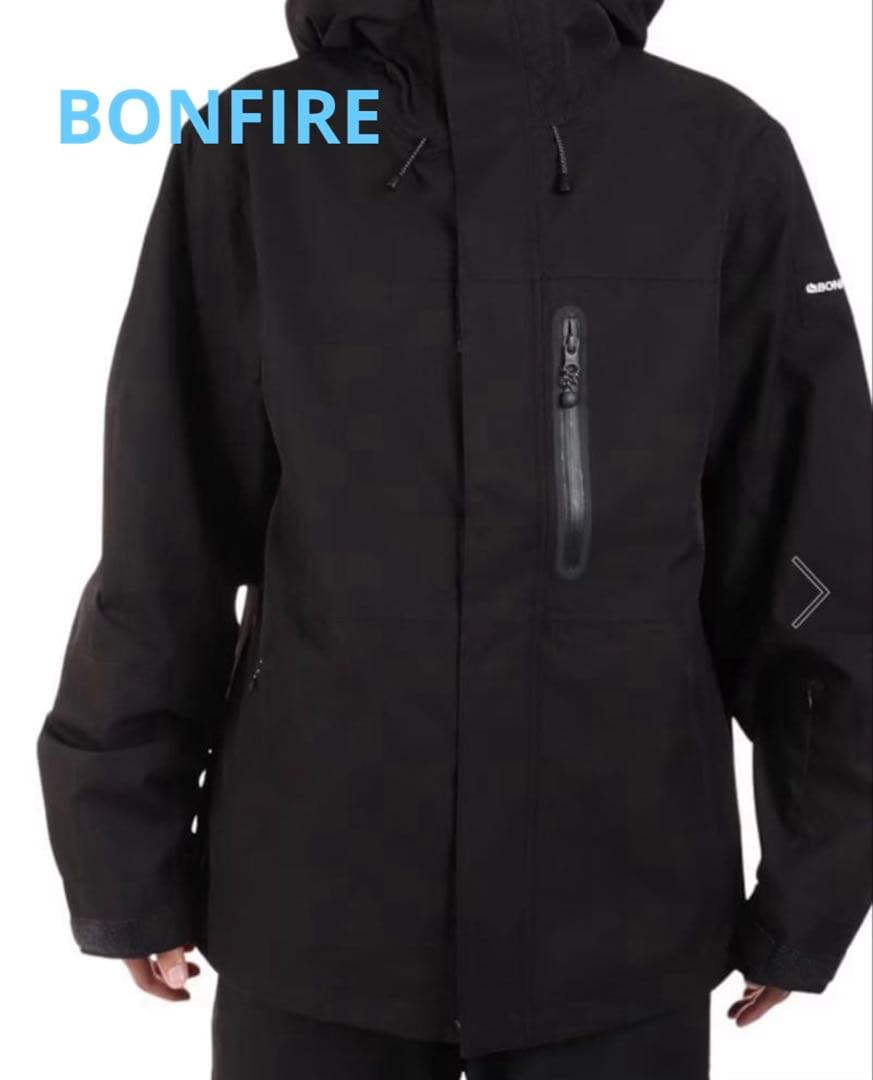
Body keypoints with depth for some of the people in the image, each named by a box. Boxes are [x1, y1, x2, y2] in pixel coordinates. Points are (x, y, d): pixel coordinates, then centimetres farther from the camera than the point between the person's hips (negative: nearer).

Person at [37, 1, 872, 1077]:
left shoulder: (725, 158, -3)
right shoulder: (257, 155, -3)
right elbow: (162, 550, 0)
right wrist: (131, 861, 3)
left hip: (625, 921, 1)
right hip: (316, 915, 0)